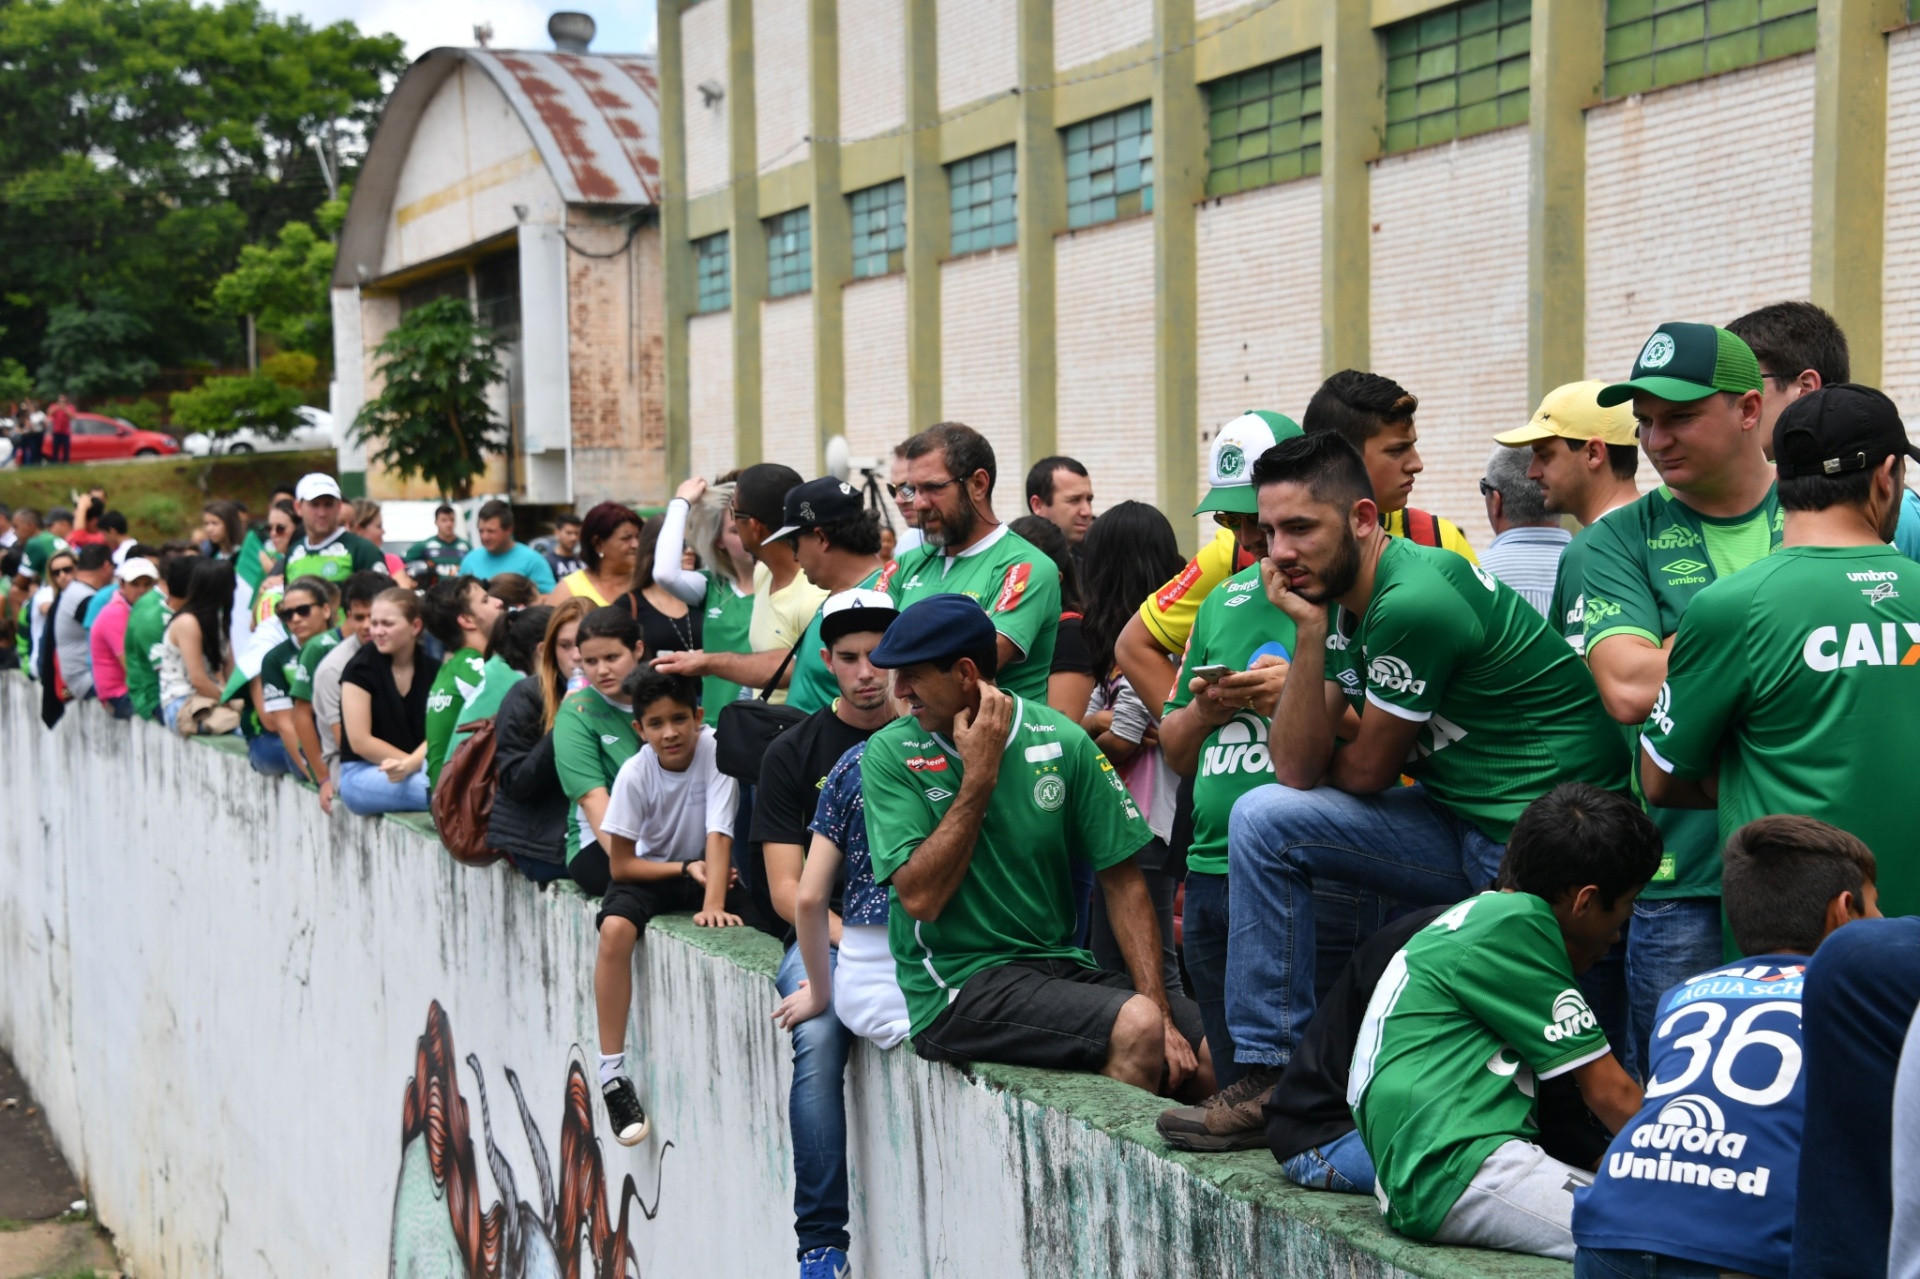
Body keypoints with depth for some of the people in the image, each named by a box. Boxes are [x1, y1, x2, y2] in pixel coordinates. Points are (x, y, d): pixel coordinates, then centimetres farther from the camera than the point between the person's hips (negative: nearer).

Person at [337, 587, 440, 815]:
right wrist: (420, 763, -11)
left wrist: (410, 764, -25)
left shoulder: (432, 670, 4)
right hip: (363, 774, -4)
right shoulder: (360, 668, -6)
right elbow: (360, 742, -10)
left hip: (420, 769, 4)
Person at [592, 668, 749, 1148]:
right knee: (615, 929, -29)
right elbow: (620, 865, -12)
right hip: (651, 870, 0)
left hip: (706, 869, 0)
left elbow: (718, 836, -28)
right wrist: (686, 868, -20)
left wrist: (712, 903, -40)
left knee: (728, 927, -29)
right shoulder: (635, 774, -17)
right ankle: (612, 1073, -23)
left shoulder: (715, 754, -20)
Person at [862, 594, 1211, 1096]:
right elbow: (920, 898, -13)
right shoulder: (890, 754, -4)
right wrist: (979, 776, -14)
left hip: (1062, 963, 4)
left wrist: (1160, 1012, -8)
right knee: (1135, 1026, -28)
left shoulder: (1061, 740, 1)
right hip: (958, 987, -3)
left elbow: (1123, 883, 1)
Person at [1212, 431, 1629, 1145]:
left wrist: (1316, 755, 12)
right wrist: (1309, 632, -10)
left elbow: (1366, 772, -11)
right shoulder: (1341, 600, 5)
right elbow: (1296, 770, -1)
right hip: (1461, 823, 10)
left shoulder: (1414, 599, -23)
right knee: (1264, 819, 10)